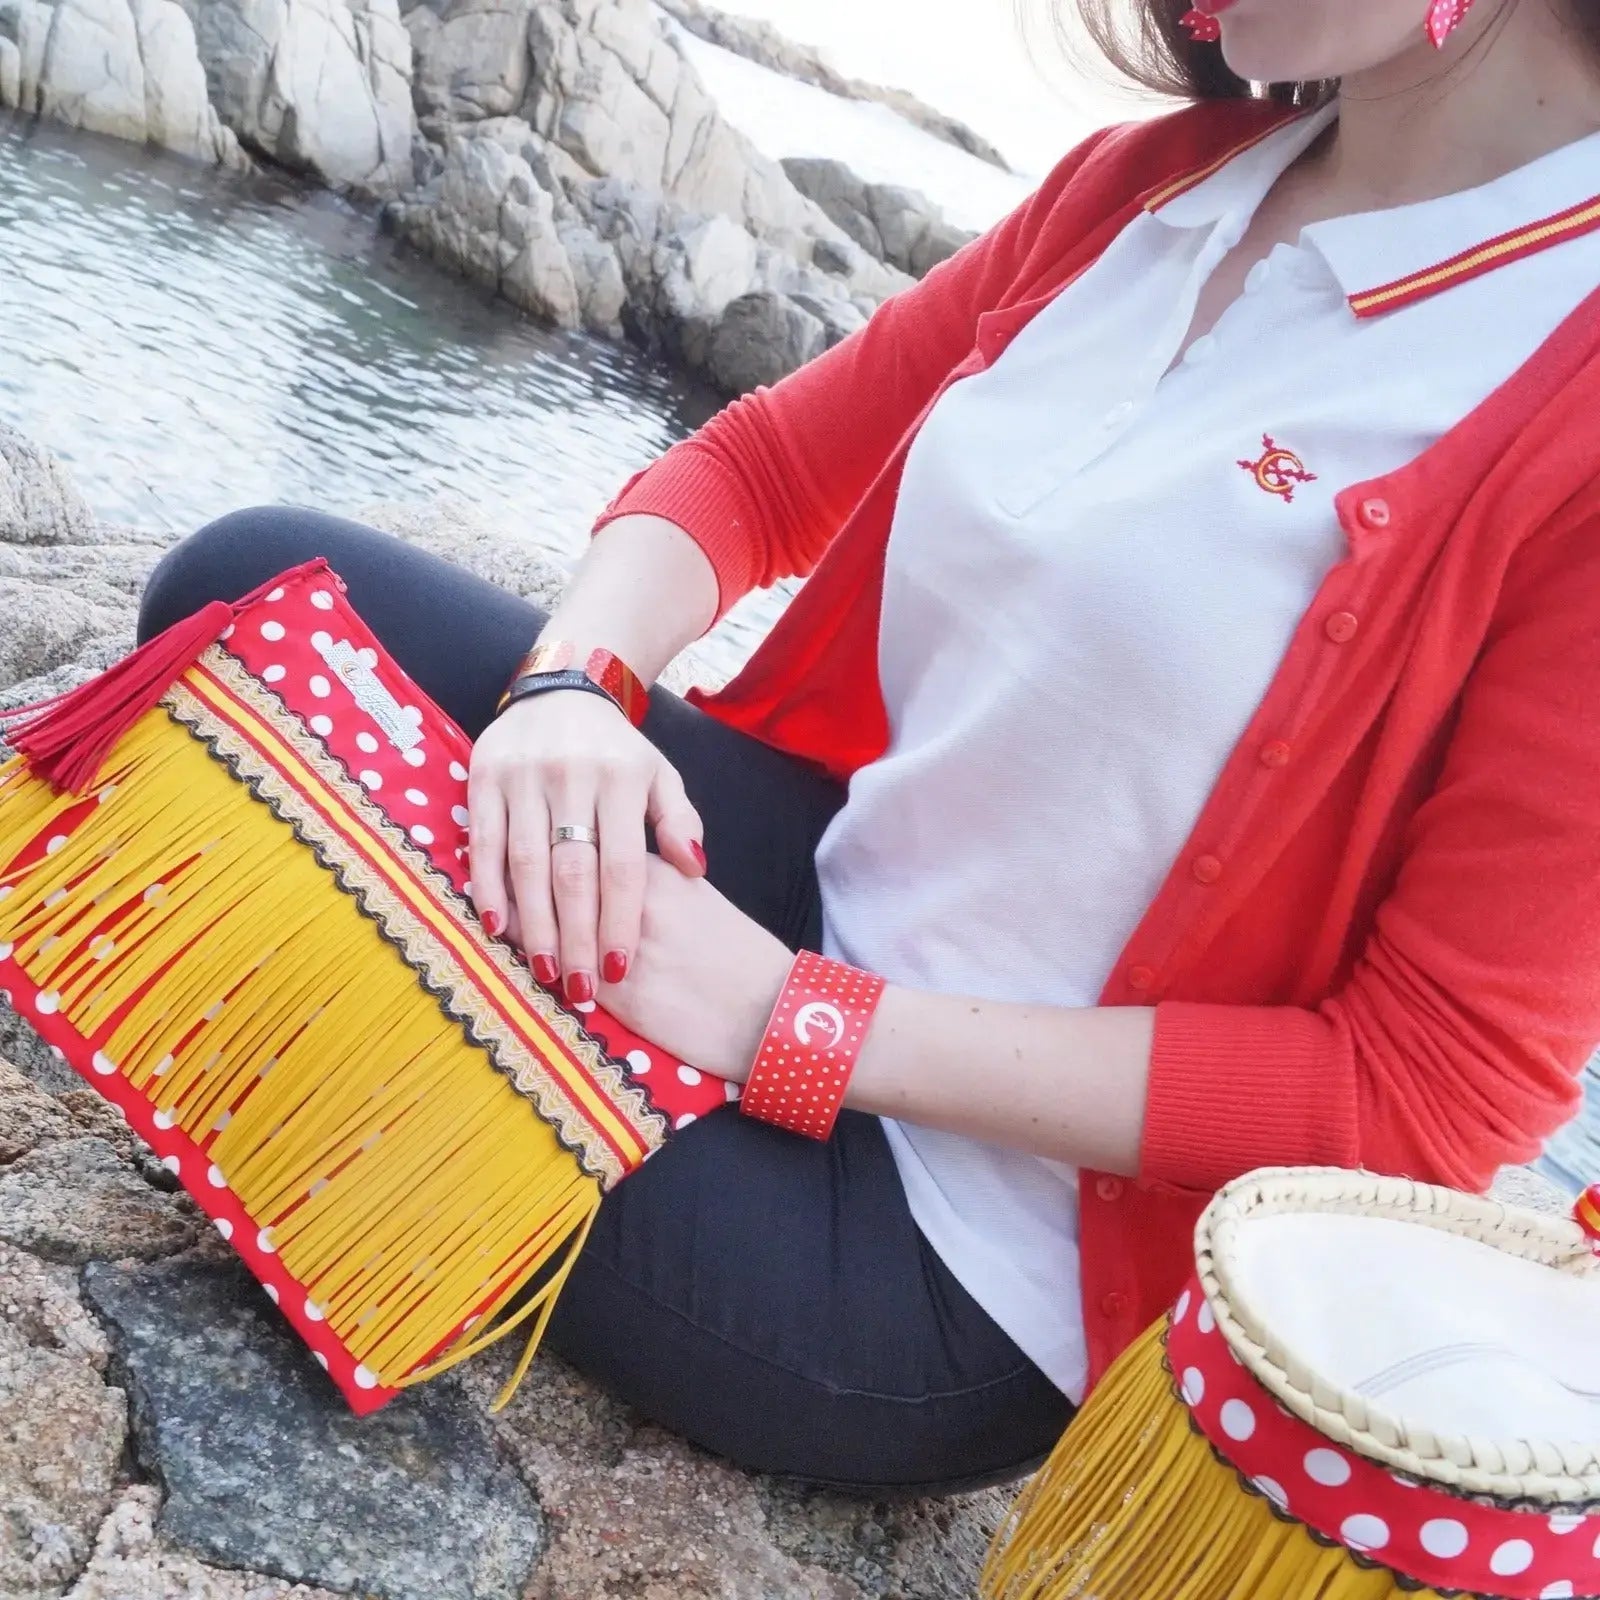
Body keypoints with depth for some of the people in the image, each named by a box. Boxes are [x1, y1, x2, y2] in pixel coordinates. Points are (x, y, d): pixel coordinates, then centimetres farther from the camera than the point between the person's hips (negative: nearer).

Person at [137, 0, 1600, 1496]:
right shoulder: (1154, 184, 1)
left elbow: (1430, 1087, -21)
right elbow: (760, 464, 6)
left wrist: (791, 1023, -21)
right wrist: (573, 686, -16)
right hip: (823, 885, 7)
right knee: (252, 589, -2)